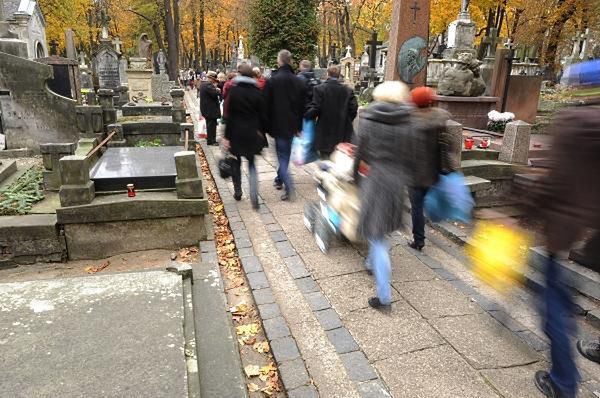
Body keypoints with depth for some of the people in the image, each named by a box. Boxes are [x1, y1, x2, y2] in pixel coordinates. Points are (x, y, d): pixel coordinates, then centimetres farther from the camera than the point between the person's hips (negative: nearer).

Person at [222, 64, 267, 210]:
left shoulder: (233, 90, -7)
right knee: (251, 163, 10)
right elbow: (262, 115, 0)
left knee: (236, 162, 15)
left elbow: (229, 115, -8)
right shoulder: (257, 92, -1)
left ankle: (237, 192, 24)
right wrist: (262, 132, 12)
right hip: (252, 133, 2)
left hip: (236, 132, -2)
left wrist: (226, 136, -5)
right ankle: (254, 196, -6)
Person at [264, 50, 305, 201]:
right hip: (292, 124, 5)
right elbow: (301, 106, 8)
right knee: (285, 153, 18)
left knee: (282, 155, -1)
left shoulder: (272, 81, -11)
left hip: (278, 124, -4)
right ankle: (280, 179, 31)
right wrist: (298, 126, 14)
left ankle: (288, 184, -18)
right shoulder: (298, 81, 4)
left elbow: (266, 105, -8)